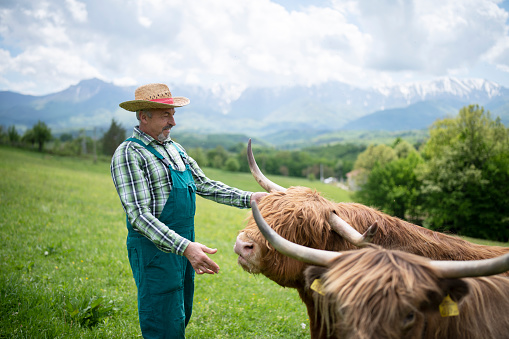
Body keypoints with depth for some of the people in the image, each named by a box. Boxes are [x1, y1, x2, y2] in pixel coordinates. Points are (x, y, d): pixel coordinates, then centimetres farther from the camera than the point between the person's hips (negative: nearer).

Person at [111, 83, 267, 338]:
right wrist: (185, 247, -33)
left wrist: (248, 198, 4)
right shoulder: (128, 154, -15)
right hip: (154, 248, -8)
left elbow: (204, 184, 16)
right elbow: (139, 215, -23)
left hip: (185, 244, 8)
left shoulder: (173, 148, 12)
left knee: (180, 318, 19)